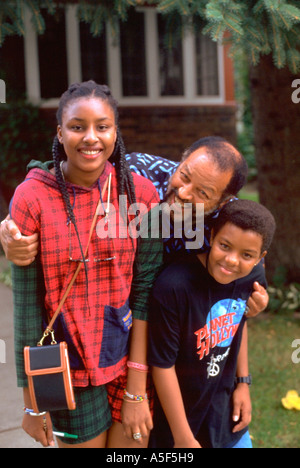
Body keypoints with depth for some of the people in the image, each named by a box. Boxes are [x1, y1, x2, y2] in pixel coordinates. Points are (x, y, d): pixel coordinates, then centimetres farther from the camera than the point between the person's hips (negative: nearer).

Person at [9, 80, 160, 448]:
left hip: (133, 362, 2)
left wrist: (136, 390, -9)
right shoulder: (32, 197, -11)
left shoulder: (140, 192, -5)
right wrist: (32, 401, -4)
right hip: (72, 370, -2)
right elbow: (26, 305, -9)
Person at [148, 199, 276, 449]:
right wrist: (184, 439, -16)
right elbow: (162, 364, -22)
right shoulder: (173, 286, -30)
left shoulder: (253, 275, -12)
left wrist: (243, 382, 7)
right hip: (179, 413, -5)